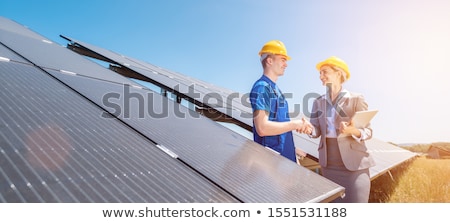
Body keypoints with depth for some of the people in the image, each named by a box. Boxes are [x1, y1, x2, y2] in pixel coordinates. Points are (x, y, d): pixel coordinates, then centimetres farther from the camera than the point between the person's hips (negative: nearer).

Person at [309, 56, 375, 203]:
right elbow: (316, 131, 1)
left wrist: (353, 131, -28)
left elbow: (368, 132, -7)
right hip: (328, 165, 4)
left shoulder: (356, 99, -7)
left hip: (354, 165, -4)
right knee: (333, 202, 15)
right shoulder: (319, 102, 6)